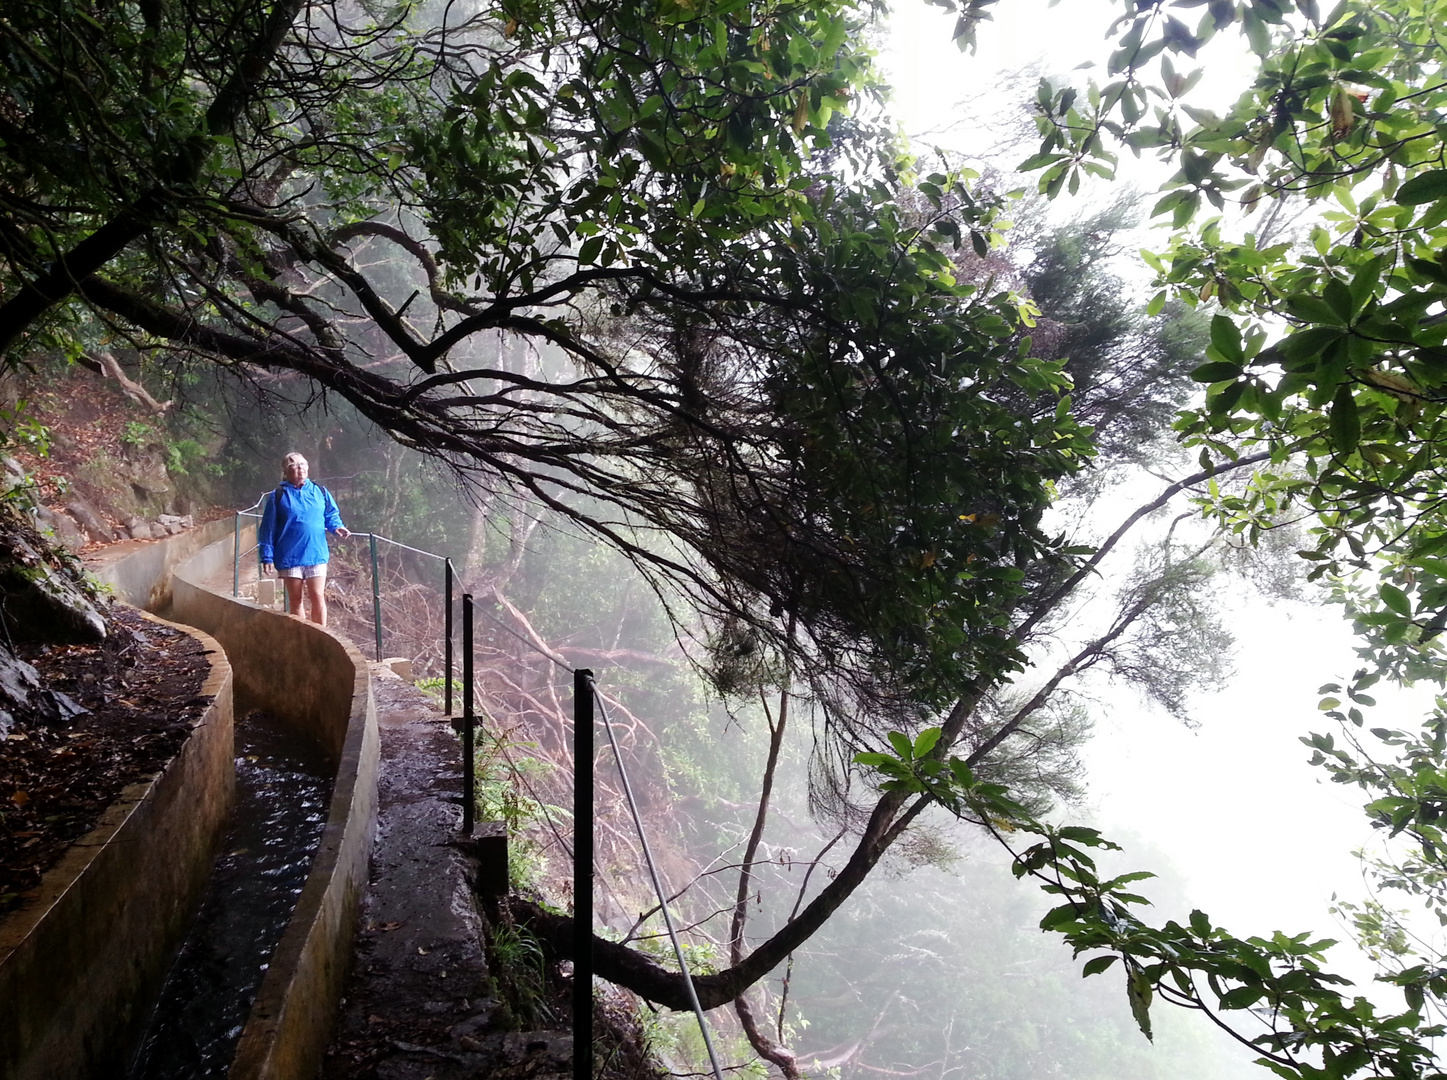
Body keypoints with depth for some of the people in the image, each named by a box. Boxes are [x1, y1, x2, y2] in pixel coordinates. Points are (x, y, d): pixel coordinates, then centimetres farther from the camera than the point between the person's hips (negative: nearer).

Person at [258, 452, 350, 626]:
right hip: (290, 557, -1)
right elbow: (268, 529, 1)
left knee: (317, 597, -2)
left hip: (316, 555, 1)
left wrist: (337, 526, -7)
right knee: (295, 599, 9)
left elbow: (331, 514, 16)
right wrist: (267, 557, -3)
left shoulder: (320, 491, 6)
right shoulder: (279, 496, 0)